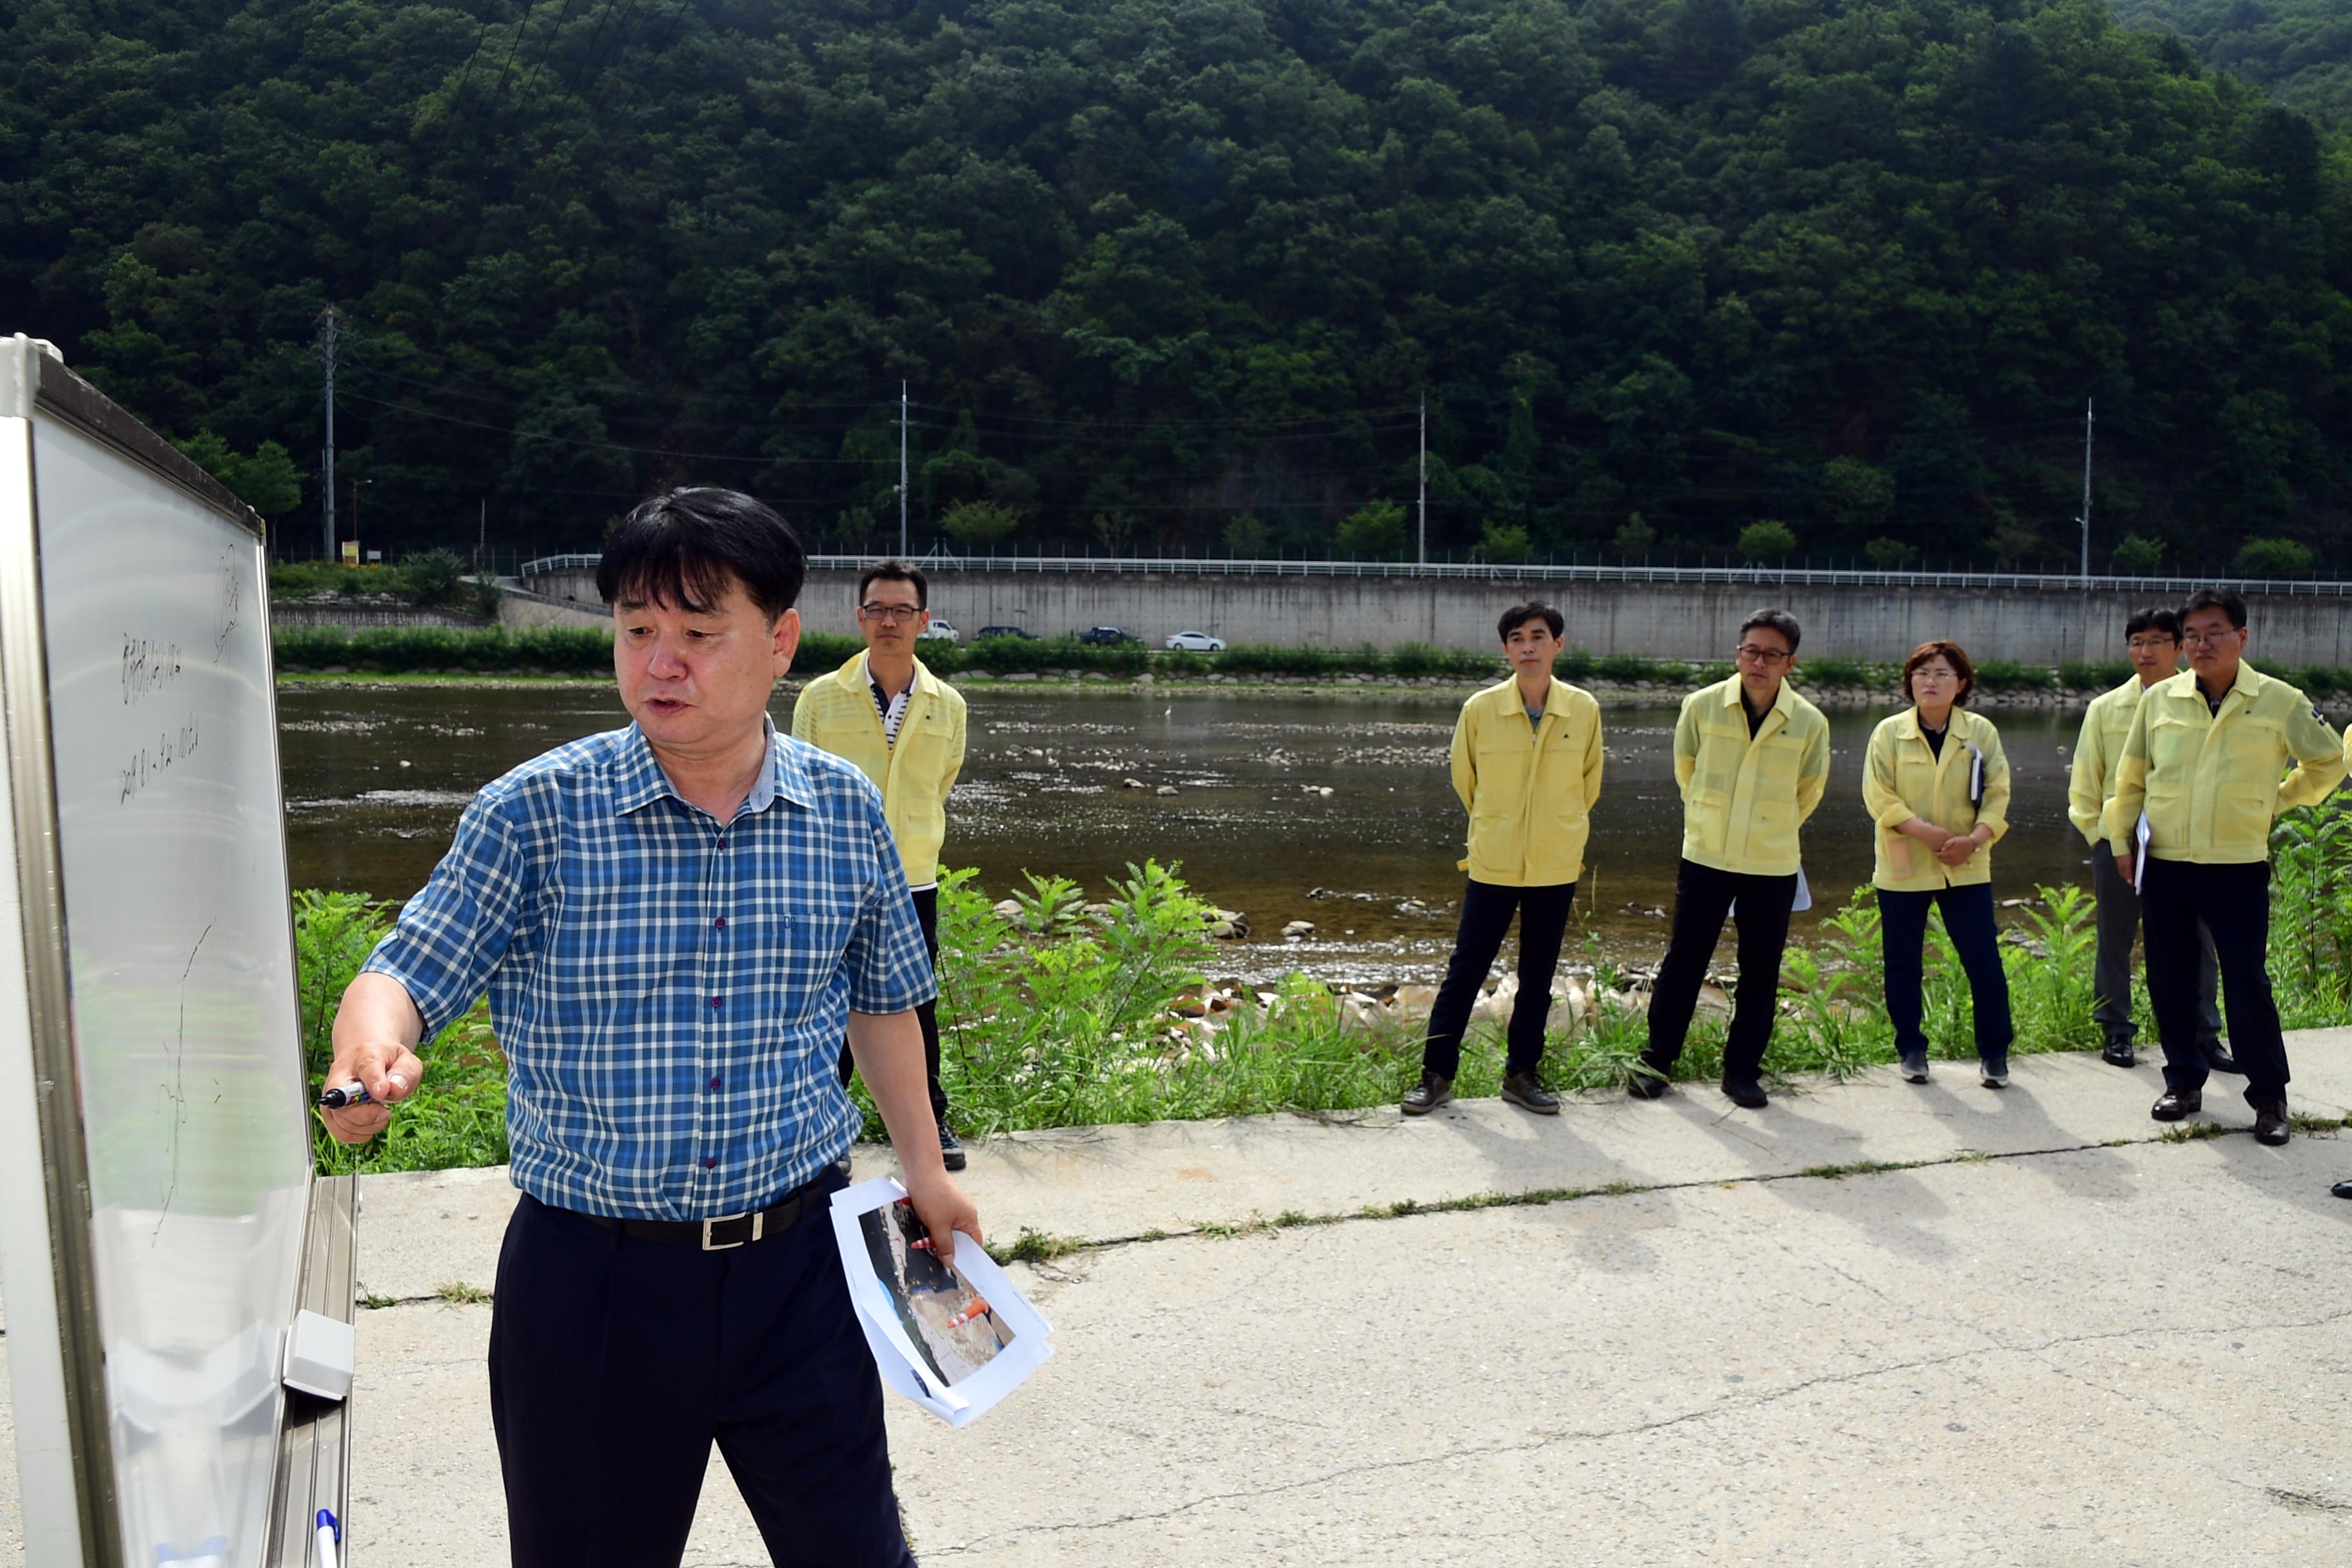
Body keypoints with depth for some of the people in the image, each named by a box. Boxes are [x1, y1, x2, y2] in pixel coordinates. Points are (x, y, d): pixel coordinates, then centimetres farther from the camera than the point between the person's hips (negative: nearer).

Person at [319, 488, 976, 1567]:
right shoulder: (530, 815, -9)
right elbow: (409, 971, -8)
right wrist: (368, 1053, -31)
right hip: (590, 1278, -1)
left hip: (793, 1263, 2)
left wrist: (924, 1168, 18)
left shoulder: (846, 813, -1)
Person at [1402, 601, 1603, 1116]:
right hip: (1493, 865, -1)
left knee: (1538, 977, 11)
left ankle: (1522, 1074, 24)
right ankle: (1437, 1073, 14)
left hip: (1556, 867, 2)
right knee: (1465, 971, 3)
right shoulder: (1480, 710, -9)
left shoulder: (1584, 710, -6)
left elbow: (1589, 782, 10)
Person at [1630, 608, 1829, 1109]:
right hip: (1705, 859, 0)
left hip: (1773, 869, 0)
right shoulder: (1702, 706, -7)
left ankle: (1742, 1072, 19)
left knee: (1760, 973, 6)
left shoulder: (1810, 723, -7)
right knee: (1683, 962, 4)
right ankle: (1656, 1061, 16)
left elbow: (1808, 791, 11)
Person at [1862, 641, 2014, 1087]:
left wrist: (1974, 839, -16)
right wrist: (1927, 832, -18)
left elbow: (1997, 794, 0)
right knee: (1902, 962, 6)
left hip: (1966, 867, 0)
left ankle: (1994, 1053, 13)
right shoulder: (1889, 733, -2)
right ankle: (1912, 1050, 20)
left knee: (1983, 960, -1)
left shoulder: (1981, 732, 1)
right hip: (1903, 867, 0)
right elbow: (1878, 796, -7)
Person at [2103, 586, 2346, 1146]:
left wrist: (2275, 802, 9)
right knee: (2170, 982, 9)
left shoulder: (2280, 701, -2)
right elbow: (2130, 778, 11)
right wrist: (2121, 841, 9)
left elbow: (2328, 762, 13)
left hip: (2238, 869, -2)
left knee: (2247, 984, -3)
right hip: (2164, 865, 2)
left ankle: (2269, 1098, 10)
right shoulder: (2160, 699, 3)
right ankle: (2184, 1082, 24)